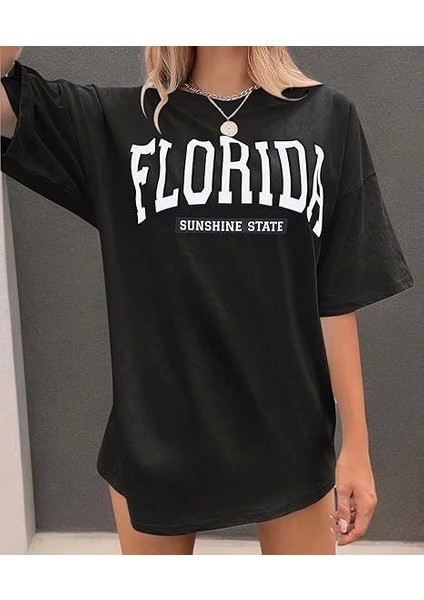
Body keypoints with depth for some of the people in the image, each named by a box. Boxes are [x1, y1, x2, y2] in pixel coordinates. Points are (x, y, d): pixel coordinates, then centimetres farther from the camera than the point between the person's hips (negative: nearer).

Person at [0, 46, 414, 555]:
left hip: (288, 434, 1)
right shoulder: (114, 123, -1)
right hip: (156, 435, 0)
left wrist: (356, 443, -1)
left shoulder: (326, 117, -1)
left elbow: (338, 299, -2)